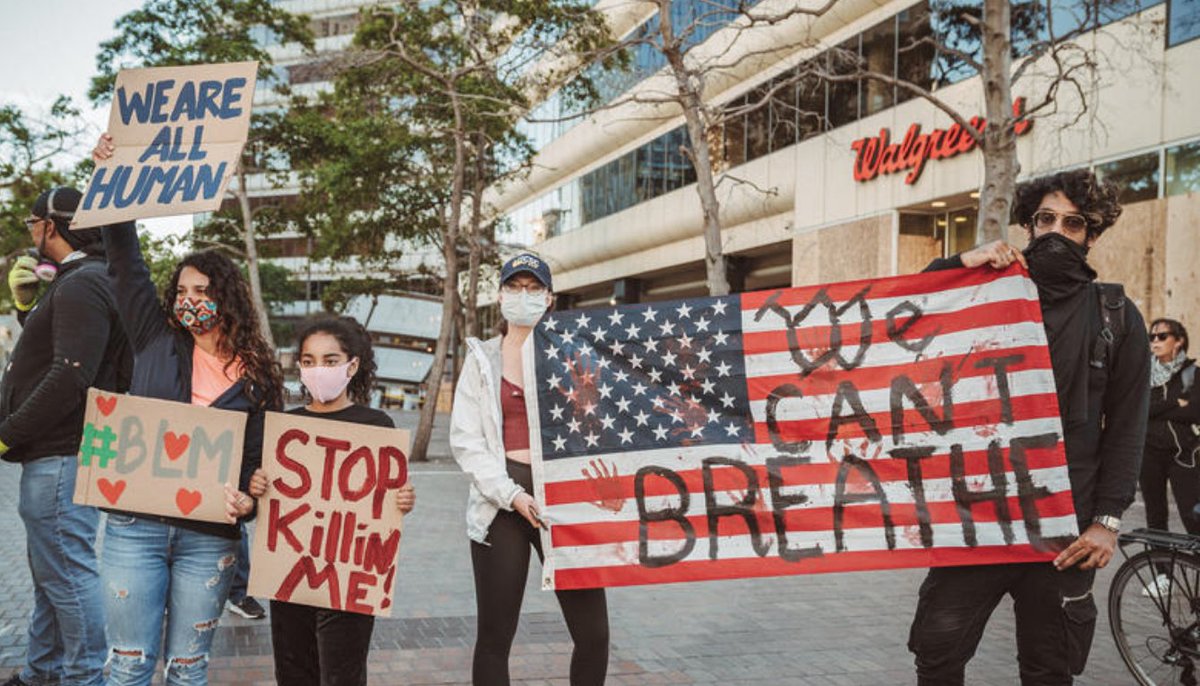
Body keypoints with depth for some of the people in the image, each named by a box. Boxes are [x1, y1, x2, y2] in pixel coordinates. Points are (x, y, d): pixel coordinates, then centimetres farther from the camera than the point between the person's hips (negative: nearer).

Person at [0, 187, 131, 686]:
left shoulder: (81, 285, -15)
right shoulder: (73, 281, 18)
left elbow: (71, 376, -25)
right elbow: (51, 350, 26)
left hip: (60, 456, -11)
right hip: (54, 452, 11)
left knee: (67, 571, -6)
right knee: (51, 570, 19)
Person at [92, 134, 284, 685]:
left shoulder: (257, 376, 2)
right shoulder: (156, 341, 5)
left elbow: (262, 454, 3)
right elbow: (126, 262, 6)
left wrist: (247, 501, -17)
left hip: (209, 536, -1)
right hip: (134, 526, 1)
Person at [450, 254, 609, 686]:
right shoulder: (482, 359, 9)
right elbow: (465, 441, 2)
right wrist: (512, 494, -11)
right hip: (501, 503, 0)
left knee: (593, 632, -3)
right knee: (494, 636, 5)